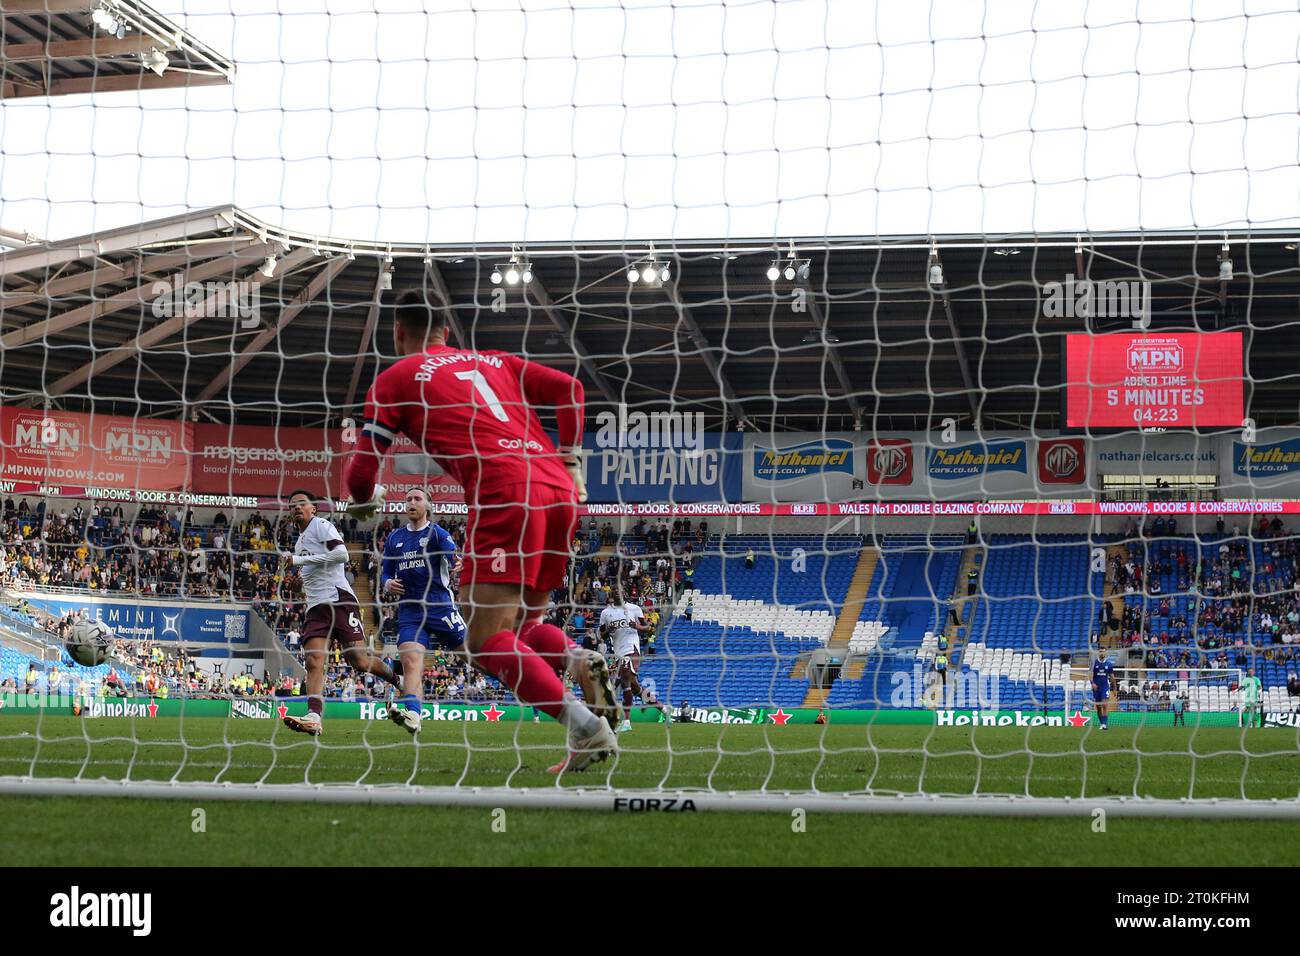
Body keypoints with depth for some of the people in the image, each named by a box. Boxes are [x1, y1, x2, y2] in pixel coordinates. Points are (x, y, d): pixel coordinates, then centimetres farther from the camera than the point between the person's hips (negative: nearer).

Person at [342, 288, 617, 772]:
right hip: (559, 493, 7)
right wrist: (571, 465, 20)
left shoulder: (396, 377, 14)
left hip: (504, 497, -6)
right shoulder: (493, 361, 28)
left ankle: (586, 726, -27)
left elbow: (362, 469, 13)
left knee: (487, 642, -8)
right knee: (519, 628, 18)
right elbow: (569, 389, 18)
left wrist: (366, 500, 34)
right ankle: (579, 659, -14)